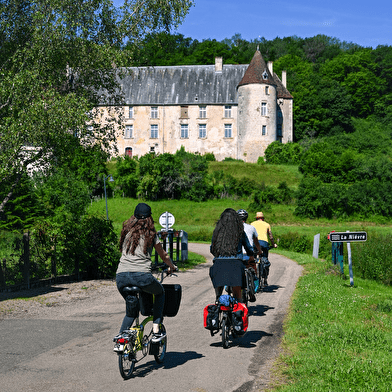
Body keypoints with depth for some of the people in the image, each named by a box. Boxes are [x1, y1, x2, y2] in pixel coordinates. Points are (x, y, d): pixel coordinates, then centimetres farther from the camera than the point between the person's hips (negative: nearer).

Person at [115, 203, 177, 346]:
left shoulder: (126, 231, 18)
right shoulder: (150, 234, 9)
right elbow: (164, 256, 20)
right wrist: (172, 267, 40)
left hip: (121, 275, 4)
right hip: (142, 275, -4)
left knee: (131, 309, 25)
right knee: (160, 293, 26)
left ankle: (121, 336, 7)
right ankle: (156, 331, 16)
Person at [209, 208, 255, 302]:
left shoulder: (217, 231, 10)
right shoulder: (240, 232, 6)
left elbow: (212, 249, 19)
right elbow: (249, 249, 16)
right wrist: (251, 254, 40)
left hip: (218, 263, 1)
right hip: (235, 263, -1)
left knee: (218, 294, 12)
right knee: (237, 294, 4)